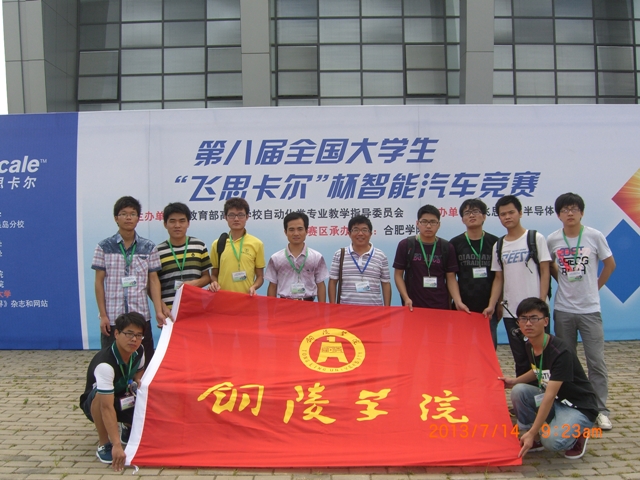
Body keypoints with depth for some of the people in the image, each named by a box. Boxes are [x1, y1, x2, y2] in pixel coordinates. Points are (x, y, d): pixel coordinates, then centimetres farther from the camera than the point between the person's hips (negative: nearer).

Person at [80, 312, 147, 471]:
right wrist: (117, 445, -50)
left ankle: (128, 427, 17)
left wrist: (137, 381, -16)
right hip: (96, 404, -6)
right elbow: (107, 407, -44)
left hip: (123, 400, 6)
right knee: (100, 394, -40)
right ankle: (104, 444, -19)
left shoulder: (139, 351, -16)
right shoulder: (105, 364, -38)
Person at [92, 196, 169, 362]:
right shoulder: (104, 247, 1)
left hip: (141, 316, 1)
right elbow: (99, 282, 2)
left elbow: (153, 280, 5)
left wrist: (159, 310, -5)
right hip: (112, 317, -1)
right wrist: (103, 315, -3)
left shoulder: (149, 247, 4)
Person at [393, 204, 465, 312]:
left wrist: (458, 301, -10)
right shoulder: (405, 245, -2)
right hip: (414, 306, -1)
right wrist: (406, 298, -11)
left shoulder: (447, 248, 3)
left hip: (441, 307, 1)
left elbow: (451, 278, 4)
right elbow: (398, 274, 1)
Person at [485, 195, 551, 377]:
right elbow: (499, 278, 12)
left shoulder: (536, 238, -1)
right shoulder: (498, 246, 10)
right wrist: (491, 305, 1)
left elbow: (545, 271, -3)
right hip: (510, 311, 3)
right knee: (520, 358, 9)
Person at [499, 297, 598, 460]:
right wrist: (515, 381, 3)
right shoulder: (529, 346, -4)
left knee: (552, 441, -31)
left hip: (579, 408, -7)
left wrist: (532, 432, -35)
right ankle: (537, 439, 1)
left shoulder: (560, 353, -28)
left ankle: (578, 434, 3)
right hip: (554, 400, 7)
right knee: (519, 390, -18)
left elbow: (549, 396, -32)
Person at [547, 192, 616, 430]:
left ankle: (601, 409, 9)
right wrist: (563, 281, 5)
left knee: (596, 361, 0)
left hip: (590, 309, -2)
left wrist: (596, 286, 5)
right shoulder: (552, 240, -2)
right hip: (563, 310, 2)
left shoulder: (595, 236, -7)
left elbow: (610, 264, 6)